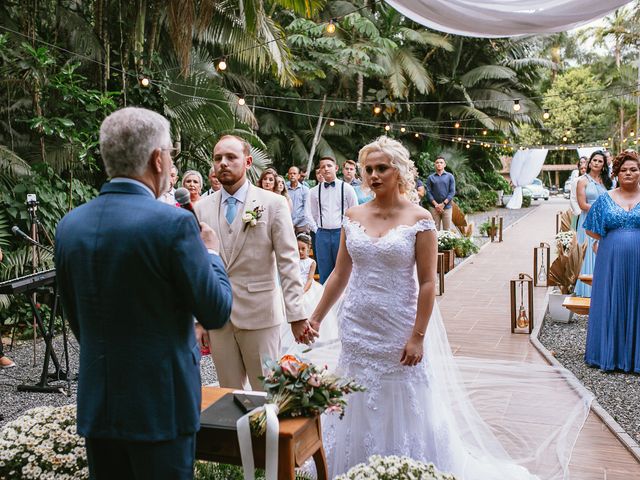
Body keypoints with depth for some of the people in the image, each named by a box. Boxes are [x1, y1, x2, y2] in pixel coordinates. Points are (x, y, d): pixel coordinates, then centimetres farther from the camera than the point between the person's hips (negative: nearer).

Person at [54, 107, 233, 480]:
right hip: (161, 402, -5)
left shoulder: (70, 225, 1)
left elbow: (75, 318, 11)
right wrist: (211, 252, 5)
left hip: (95, 403, 6)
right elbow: (217, 312, -11)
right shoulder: (174, 223, -18)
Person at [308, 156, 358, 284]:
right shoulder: (315, 191, 6)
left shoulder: (347, 188, -1)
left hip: (341, 233, -2)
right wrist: (318, 230, 10)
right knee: (324, 272, 8)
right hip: (322, 235, 2)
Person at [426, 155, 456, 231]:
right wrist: (436, 204, -11)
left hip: (447, 207, 0)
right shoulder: (430, 177, 7)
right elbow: (428, 193, 1)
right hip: (434, 207, 0)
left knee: (447, 229, 1)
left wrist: (443, 204, -10)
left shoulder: (450, 177, 7)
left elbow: (452, 192, 1)